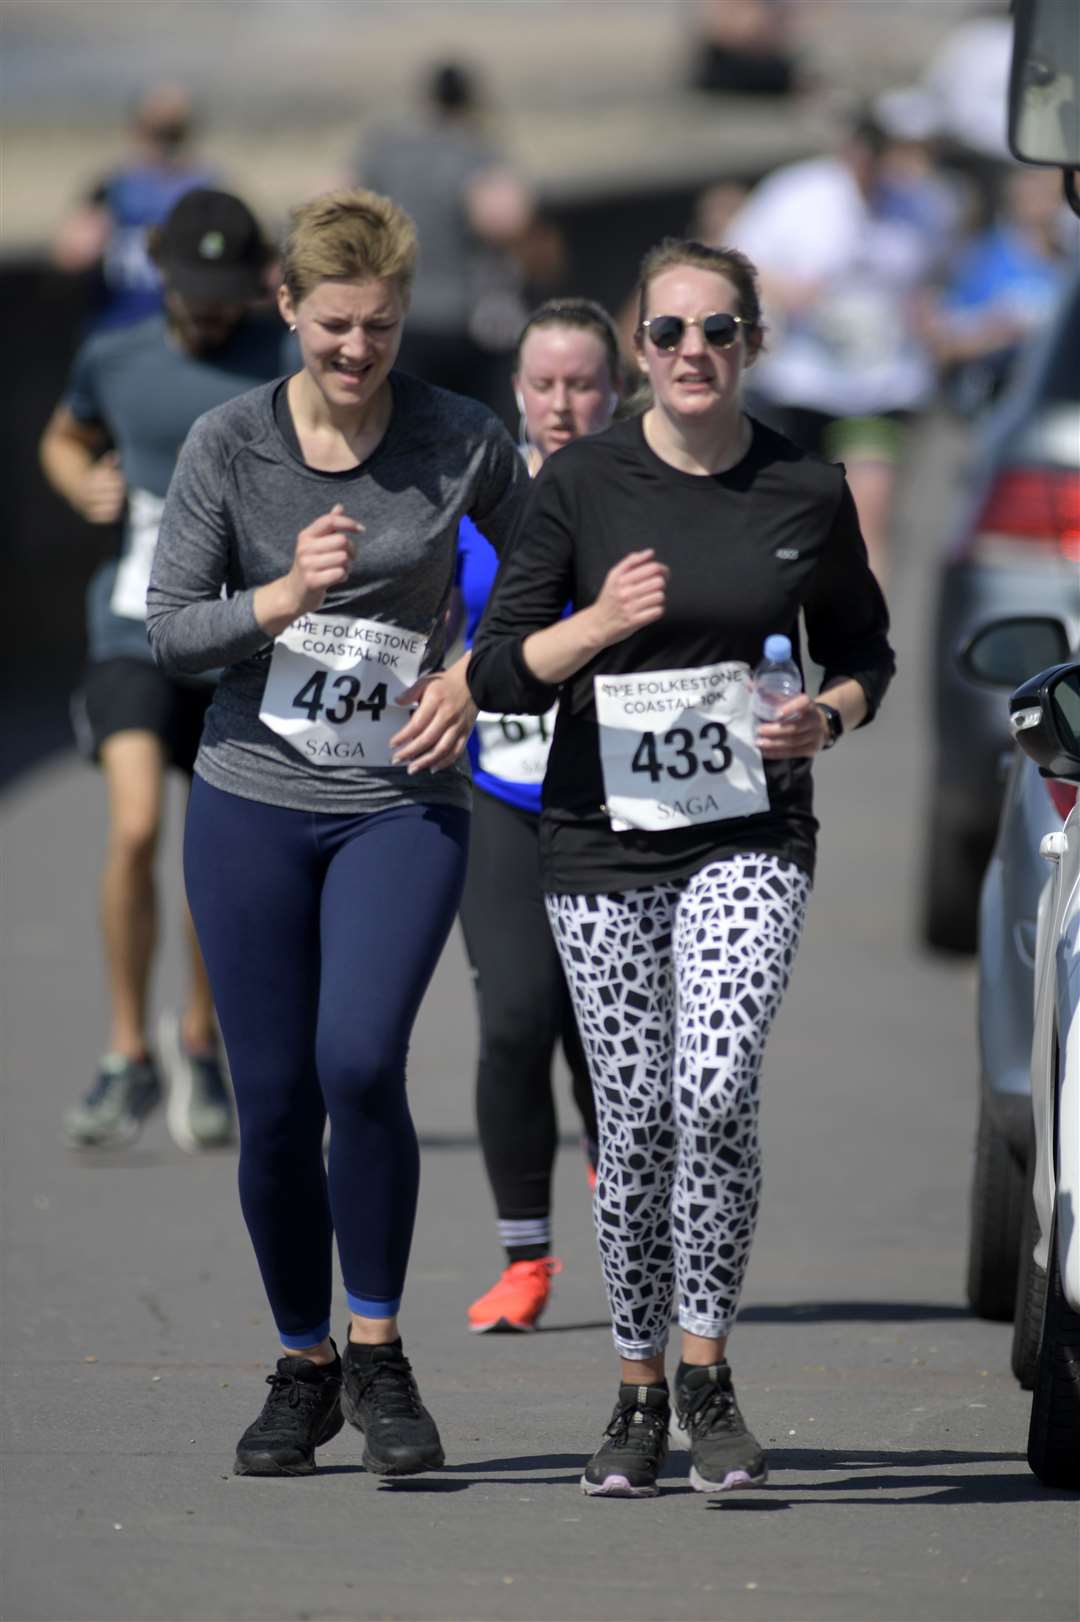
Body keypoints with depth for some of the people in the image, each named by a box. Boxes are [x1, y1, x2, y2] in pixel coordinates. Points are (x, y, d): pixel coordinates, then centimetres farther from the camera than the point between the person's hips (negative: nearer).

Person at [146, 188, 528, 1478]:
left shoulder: (462, 444, -3)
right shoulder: (229, 445, -2)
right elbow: (169, 630, -3)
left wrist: (474, 677, -4)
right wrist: (288, 594, -20)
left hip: (403, 804, -1)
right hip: (254, 802, 1)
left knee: (360, 1065, -21)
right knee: (274, 1102, 3)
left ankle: (377, 1356, -6)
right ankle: (302, 1367, 21)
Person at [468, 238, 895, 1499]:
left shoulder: (806, 492, 1)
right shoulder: (581, 483, -2)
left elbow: (863, 651, 15)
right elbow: (496, 674, -3)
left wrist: (831, 717, -7)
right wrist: (599, 623, -21)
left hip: (750, 837, 0)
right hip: (604, 835, 1)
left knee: (717, 1089, -20)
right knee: (636, 1121, 3)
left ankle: (708, 1372, -5)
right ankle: (638, 1393, 21)